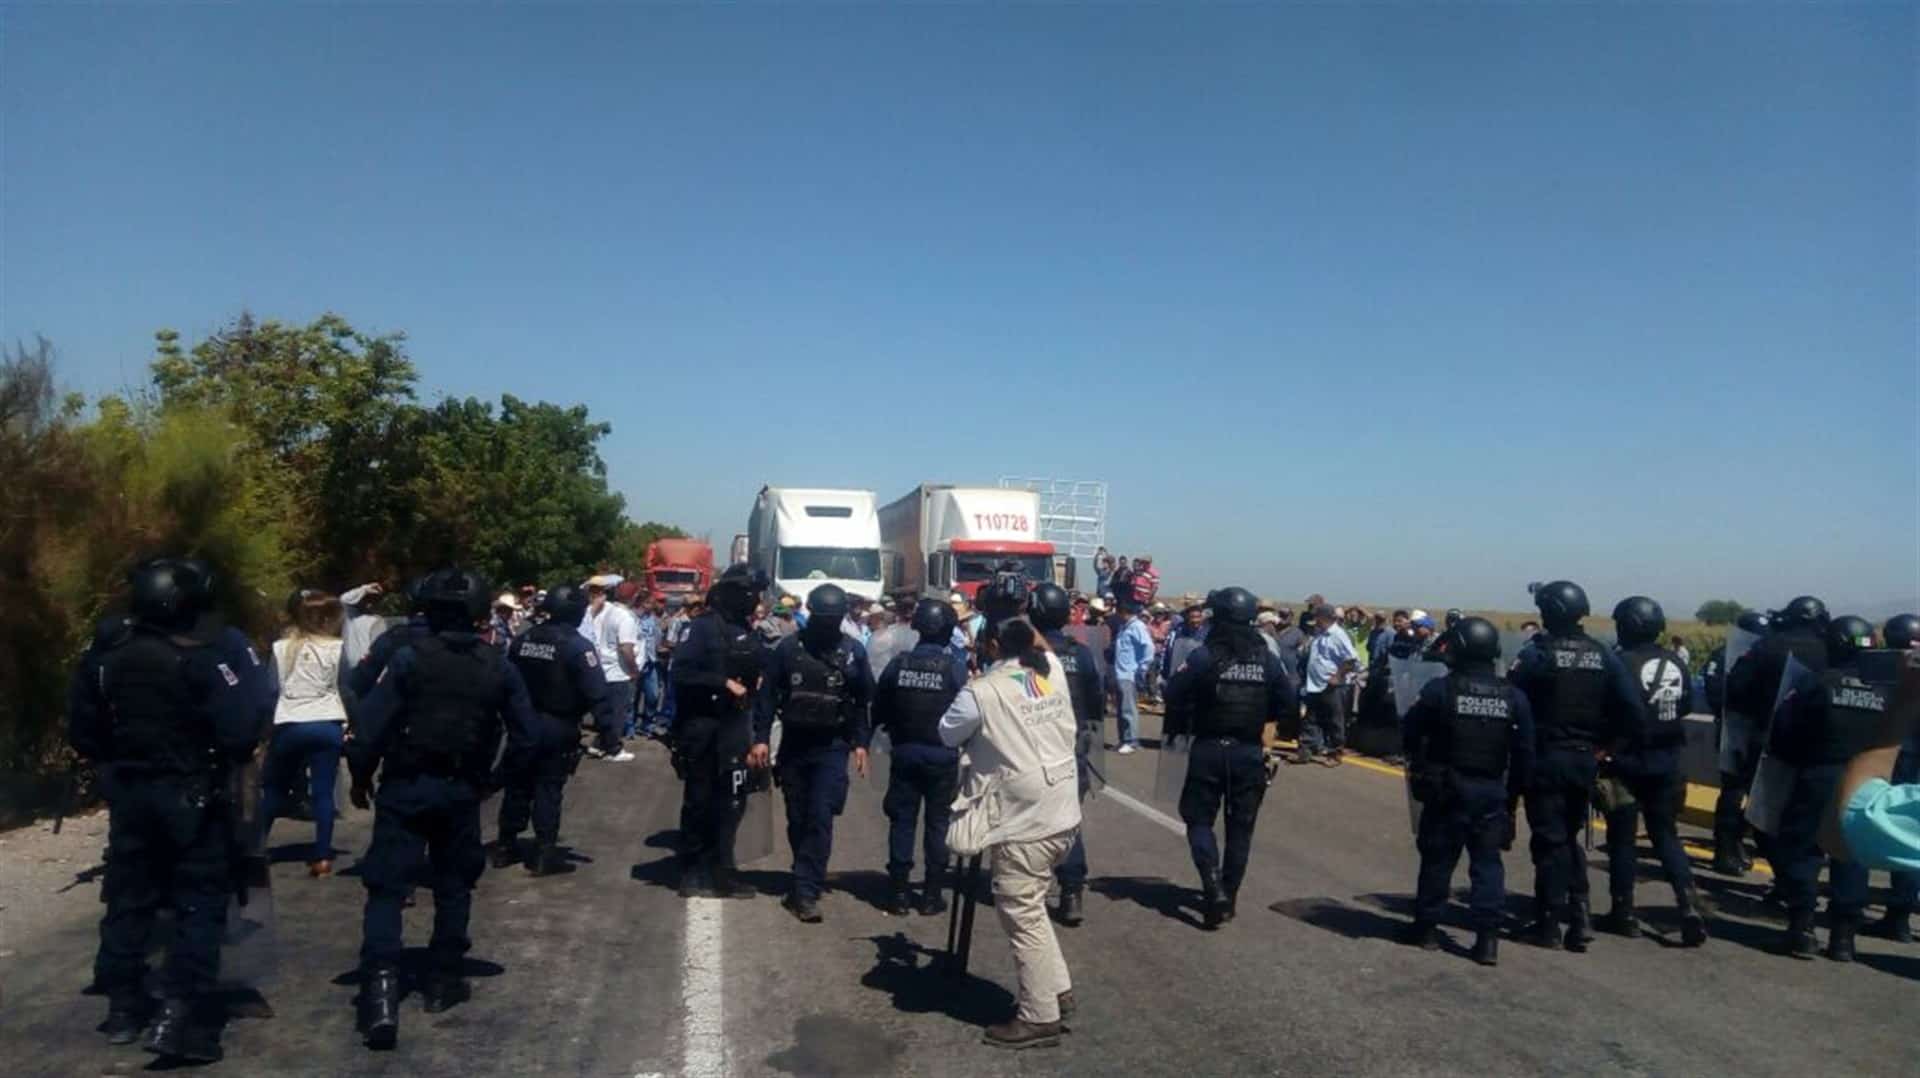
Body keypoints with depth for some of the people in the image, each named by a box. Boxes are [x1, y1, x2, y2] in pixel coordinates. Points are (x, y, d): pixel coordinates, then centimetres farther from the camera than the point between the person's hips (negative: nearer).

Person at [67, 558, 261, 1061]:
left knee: (128, 897, 17)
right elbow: (241, 727, -25)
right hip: (190, 796, -6)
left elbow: (81, 727, 8)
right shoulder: (199, 659, -19)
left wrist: (111, 766, 21)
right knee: (199, 902, 1)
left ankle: (123, 1006, 26)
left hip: (128, 793, 6)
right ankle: (179, 1014, -3)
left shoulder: (105, 653, 1)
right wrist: (225, 761, -4)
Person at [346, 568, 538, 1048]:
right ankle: (442, 981, 23)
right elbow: (524, 736, 0)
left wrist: (360, 777, 3)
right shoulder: (499, 666, -2)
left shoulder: (409, 658, -10)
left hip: (405, 787, -2)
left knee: (387, 888, 1)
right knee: (453, 886, 17)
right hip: (462, 791, 2)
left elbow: (371, 725, -12)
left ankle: (380, 994, -10)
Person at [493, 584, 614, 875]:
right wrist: (605, 727, -16)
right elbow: (597, 692, -19)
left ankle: (506, 845, 26)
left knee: (517, 785, 16)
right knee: (548, 788, 2)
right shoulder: (577, 645, -14)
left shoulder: (522, 640, 6)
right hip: (558, 727, -5)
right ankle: (544, 852, 4)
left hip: (524, 723, 5)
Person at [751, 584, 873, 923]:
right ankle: (808, 879, 28)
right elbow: (768, 694, 0)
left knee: (820, 819, -9)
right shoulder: (788, 647, -2)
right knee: (797, 819, 11)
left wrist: (861, 743, -3)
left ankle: (806, 891, -5)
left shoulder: (853, 651, -2)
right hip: (793, 744, 2)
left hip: (832, 748, -2)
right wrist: (761, 738, -6)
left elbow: (864, 701, 2)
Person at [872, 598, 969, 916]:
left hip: (905, 752, 2)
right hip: (943, 755, -2)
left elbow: (878, 708, 0)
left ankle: (899, 891, 13)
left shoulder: (898, 663, -5)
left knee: (902, 819, 10)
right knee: (938, 821, 9)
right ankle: (932, 893, 11)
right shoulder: (956, 667, -12)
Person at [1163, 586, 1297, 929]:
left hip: (1208, 749, -3)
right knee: (1240, 826, 14)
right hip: (1250, 752, 3)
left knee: (1200, 820, 8)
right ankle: (1228, 896, 21)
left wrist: (1178, 728, 3)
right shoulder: (1268, 659, -1)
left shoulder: (1203, 656, -12)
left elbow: (1174, 695, -14)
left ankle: (1214, 889, -10)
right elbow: (1288, 702, 3)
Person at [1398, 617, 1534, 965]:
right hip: (1492, 791, 2)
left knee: (1437, 859, 9)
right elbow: (1524, 754, 2)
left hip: (1446, 789, -2)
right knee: (1488, 863, 7)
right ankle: (1487, 938, 4)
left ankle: (1427, 927, 19)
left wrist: (1419, 764, 13)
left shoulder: (1440, 690, -11)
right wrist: (1512, 794, 10)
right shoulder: (1514, 697, -1)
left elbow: (1409, 733, -6)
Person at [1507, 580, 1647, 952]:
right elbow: (1634, 711, -3)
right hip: (1585, 760, 5)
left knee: (1549, 840, 4)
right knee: (1570, 837, 19)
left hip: (1547, 758, -5)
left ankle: (1549, 924, 8)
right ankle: (1579, 914, 10)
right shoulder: (1603, 656, 2)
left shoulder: (1537, 654, -13)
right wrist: (1605, 741, 8)